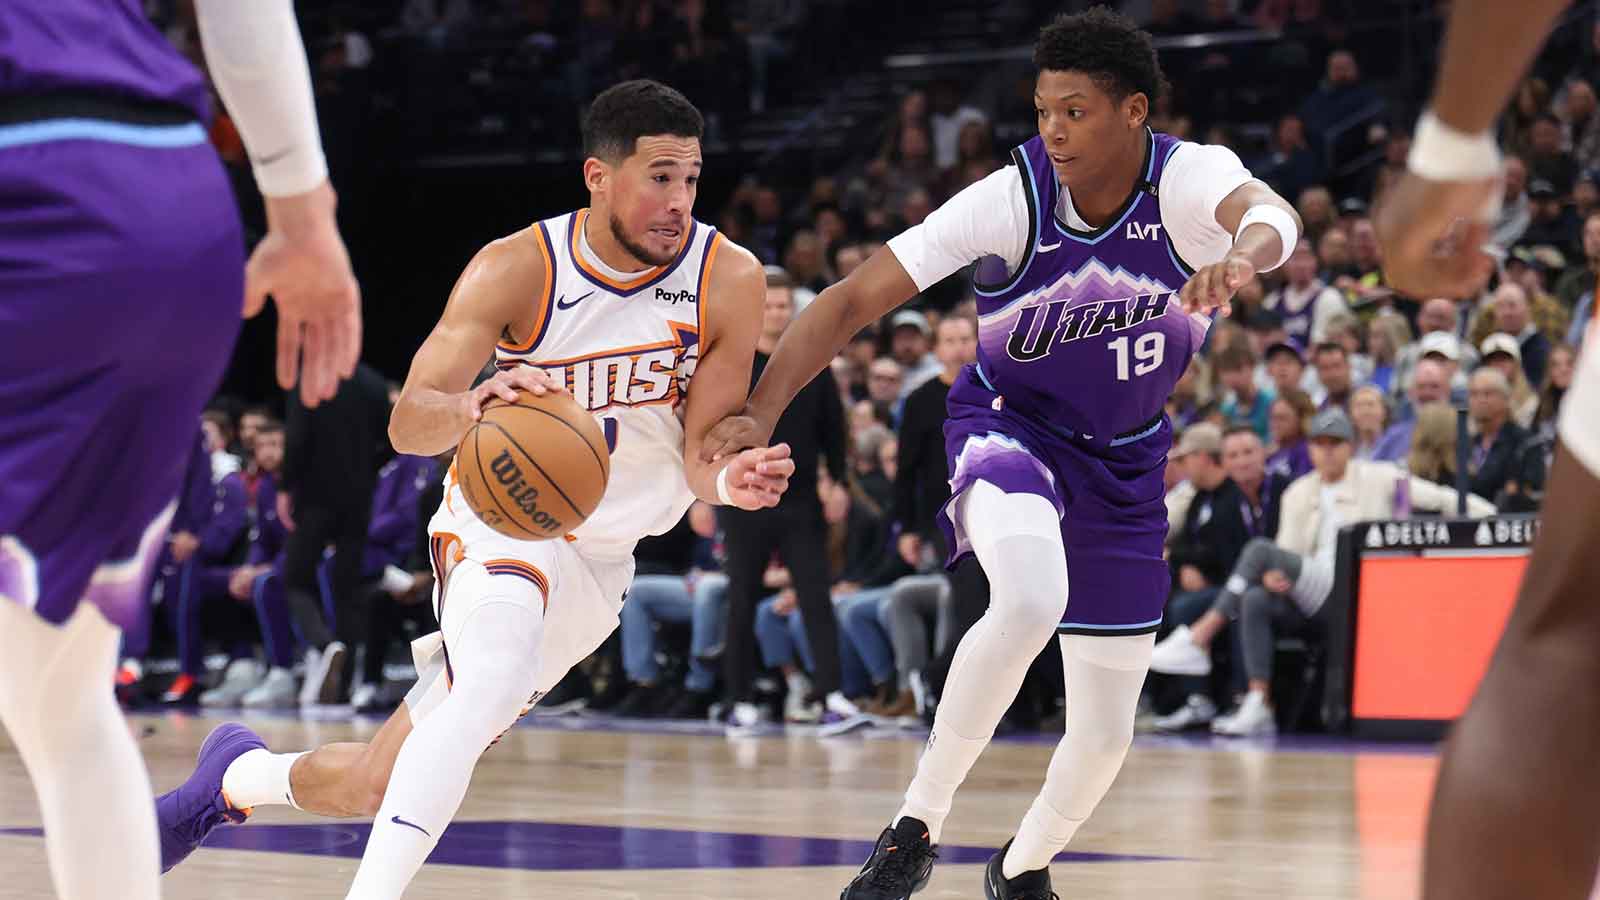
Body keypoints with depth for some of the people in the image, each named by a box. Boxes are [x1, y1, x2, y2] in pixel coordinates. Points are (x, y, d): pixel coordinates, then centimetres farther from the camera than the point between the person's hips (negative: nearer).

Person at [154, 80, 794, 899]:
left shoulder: (728, 279, -12)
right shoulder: (517, 269, -18)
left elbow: (701, 450, -8)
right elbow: (407, 423, -23)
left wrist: (730, 480, -33)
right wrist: (470, 406, -47)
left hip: (601, 556, 3)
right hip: (503, 519, -3)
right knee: (491, 688, -37)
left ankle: (237, 776, 32)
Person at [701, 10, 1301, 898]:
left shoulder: (1188, 179, -22)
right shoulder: (1011, 198, -23)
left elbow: (1269, 213, -45)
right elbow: (854, 298, -22)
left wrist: (1243, 255, -70)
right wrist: (761, 412, -35)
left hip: (1124, 458, 3)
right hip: (1009, 424, -2)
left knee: (1104, 738, 6)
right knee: (1030, 599, -37)